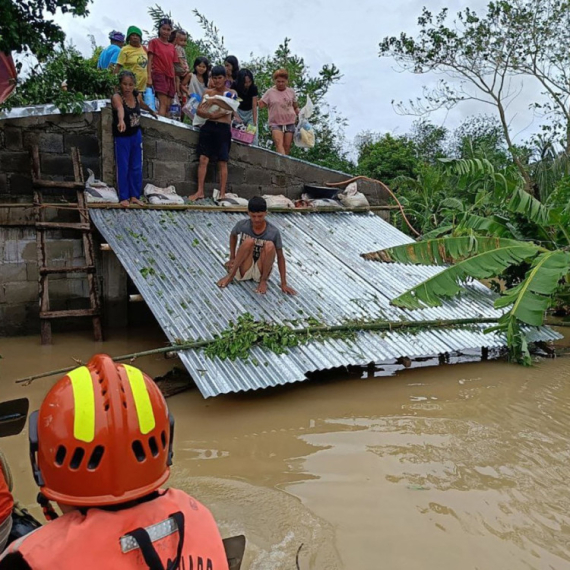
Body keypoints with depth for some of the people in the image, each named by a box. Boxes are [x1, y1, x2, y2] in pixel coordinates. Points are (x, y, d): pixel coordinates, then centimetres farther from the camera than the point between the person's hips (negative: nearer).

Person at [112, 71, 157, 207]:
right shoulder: (117, 97, -23)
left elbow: (142, 104, 20)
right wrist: (121, 121, -68)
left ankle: (134, 196, 22)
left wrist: (151, 111, 40)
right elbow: (120, 109, -47)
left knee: (136, 167, 10)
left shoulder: (137, 95, -5)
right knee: (123, 168, 2)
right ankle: (123, 197, 12)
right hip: (122, 137, -6)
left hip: (136, 135, 6)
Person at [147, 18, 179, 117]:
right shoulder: (154, 42, 4)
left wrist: (174, 81, 12)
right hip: (159, 75, -6)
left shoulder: (172, 47, 18)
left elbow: (172, 65, 17)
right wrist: (149, 77, -13)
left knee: (168, 106, 1)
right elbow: (149, 60, -2)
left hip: (170, 77, 6)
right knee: (163, 103, -19)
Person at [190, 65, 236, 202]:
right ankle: (200, 191, -2)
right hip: (208, 126, 2)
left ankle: (222, 193, 2)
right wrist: (210, 115, -17)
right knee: (203, 159, -4)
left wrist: (214, 101, -16)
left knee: (222, 162, -1)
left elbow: (229, 108, -10)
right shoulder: (208, 92, 13)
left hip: (223, 129, -2)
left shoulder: (231, 93, 9)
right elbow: (199, 111, 2)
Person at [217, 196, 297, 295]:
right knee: (249, 242, -27)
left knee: (270, 246, -28)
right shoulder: (242, 225, -11)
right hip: (243, 270, 0)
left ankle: (263, 280, -12)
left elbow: (280, 257, -10)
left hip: (261, 271, 0)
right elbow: (233, 236, 12)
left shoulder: (273, 232, -16)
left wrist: (283, 284, -14)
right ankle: (230, 275, -19)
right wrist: (232, 258, 6)